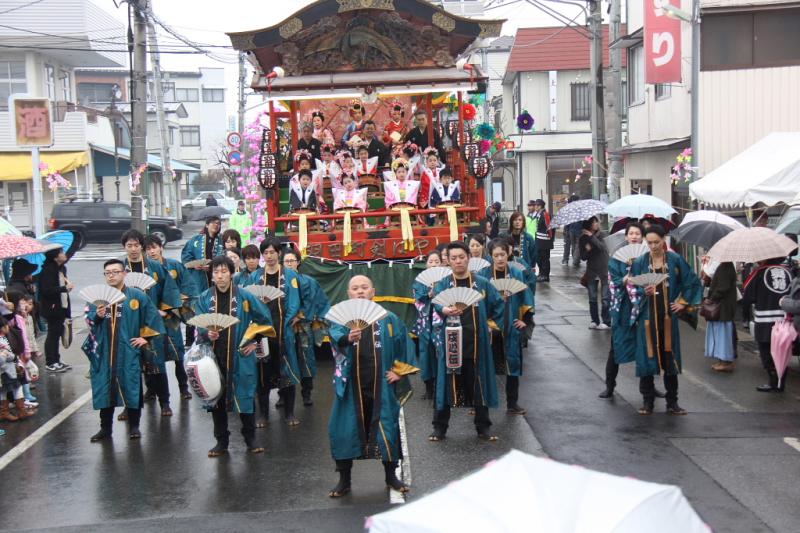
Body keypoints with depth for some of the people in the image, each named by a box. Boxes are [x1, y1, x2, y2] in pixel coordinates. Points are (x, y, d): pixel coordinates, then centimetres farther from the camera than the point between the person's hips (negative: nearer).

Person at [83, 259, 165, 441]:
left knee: (132, 388, 2)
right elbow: (88, 320, 2)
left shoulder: (137, 296, 0)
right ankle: (105, 428, 15)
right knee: (104, 389, 5)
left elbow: (154, 318, 4)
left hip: (129, 352, -2)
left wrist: (146, 337, 0)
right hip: (104, 352, 2)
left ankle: (134, 426, 16)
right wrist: (97, 316, -18)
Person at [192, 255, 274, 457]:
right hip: (214, 356, 2)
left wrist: (254, 341, 3)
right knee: (216, 398, 8)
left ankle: (250, 439, 21)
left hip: (240, 357, -2)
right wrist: (207, 335, -19)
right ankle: (221, 441, 21)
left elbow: (265, 319, 6)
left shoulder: (245, 296, -4)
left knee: (245, 396, 4)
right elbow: (198, 327, 1)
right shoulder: (204, 299, 0)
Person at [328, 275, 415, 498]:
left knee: (386, 427, 6)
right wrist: (348, 338, -43)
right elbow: (335, 337, -22)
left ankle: (391, 475, 24)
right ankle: (344, 480, 16)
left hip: (380, 385, 1)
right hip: (351, 385, 0)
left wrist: (399, 370, 4)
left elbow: (402, 343, 11)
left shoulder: (388, 318, 2)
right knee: (347, 429, 2)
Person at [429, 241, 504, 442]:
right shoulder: (442, 285, 0)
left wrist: (499, 325, 2)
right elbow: (437, 302, -19)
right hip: (451, 342, -1)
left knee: (478, 384, 7)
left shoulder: (482, 283, 4)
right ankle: (439, 427, 14)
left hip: (476, 343, 1)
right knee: (447, 383, 3)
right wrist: (445, 310, -41)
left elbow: (497, 305, 12)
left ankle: (483, 427, 20)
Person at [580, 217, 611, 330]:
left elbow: (602, 247, -21)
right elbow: (583, 257, 3)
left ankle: (606, 321, 3)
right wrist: (587, 250, -17)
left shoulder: (602, 235, -3)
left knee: (605, 298, -4)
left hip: (604, 270, -3)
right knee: (592, 298, 6)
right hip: (591, 271, 3)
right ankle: (594, 321, 16)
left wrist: (592, 236, -23)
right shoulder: (583, 239, 3)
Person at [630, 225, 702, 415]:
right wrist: (644, 292, -17)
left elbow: (692, 283, 7)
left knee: (670, 356, 4)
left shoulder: (675, 260, 0)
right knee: (647, 355, 0)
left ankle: (672, 402, 14)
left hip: (668, 315, 0)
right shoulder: (640, 262, 1)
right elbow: (633, 287, 3)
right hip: (647, 316, 0)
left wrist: (683, 303, 2)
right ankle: (648, 400, 12)